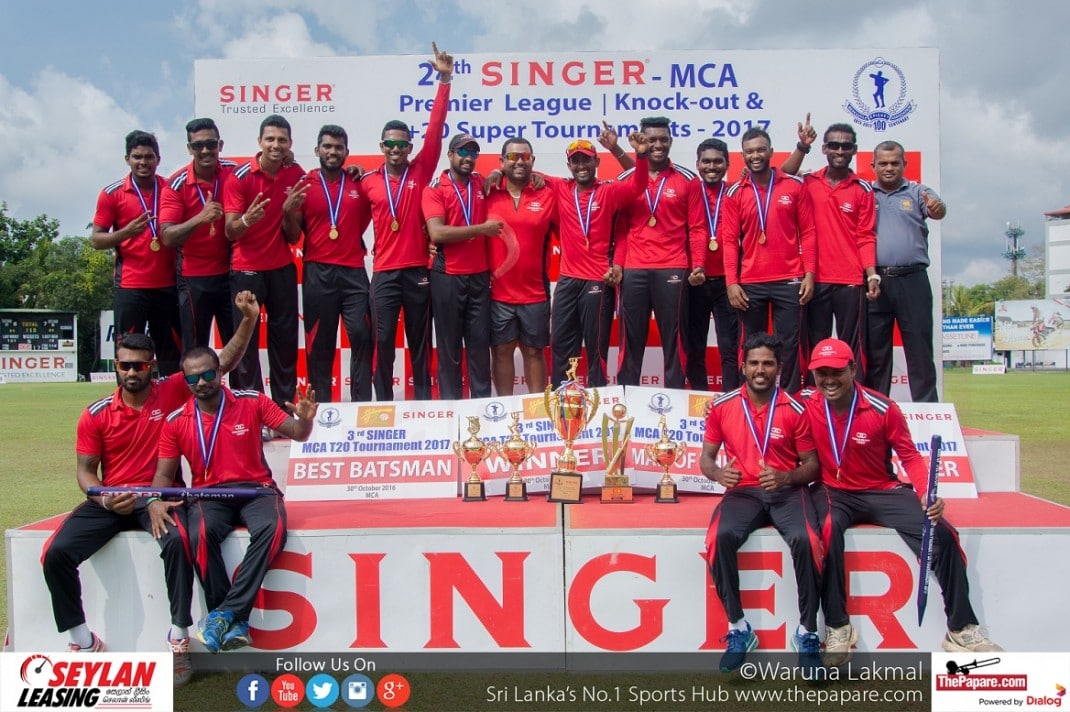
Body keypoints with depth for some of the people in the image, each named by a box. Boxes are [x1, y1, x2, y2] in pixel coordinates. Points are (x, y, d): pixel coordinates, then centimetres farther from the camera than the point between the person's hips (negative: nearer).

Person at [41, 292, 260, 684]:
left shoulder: (172, 392, -1)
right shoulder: (96, 415, 2)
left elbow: (224, 361, -1)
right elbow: (85, 470, 6)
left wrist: (249, 319, -12)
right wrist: (104, 499, -15)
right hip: (109, 500, 2)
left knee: (178, 542, -34)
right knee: (56, 553, -18)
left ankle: (179, 637, -19)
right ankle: (83, 641, 0)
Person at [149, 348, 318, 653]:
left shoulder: (252, 402, 1)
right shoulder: (176, 421, 5)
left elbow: (297, 434, 4)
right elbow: (164, 472, 10)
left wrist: (305, 419, -21)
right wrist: (154, 502, -11)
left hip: (255, 489, 0)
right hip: (209, 495, 1)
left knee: (272, 528, -35)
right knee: (200, 534, -35)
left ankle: (226, 613, -28)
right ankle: (236, 622, -24)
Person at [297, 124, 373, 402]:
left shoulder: (360, 184, 8)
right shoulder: (304, 184, 4)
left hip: (354, 271, 1)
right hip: (317, 272, -1)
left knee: (362, 335, -3)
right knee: (320, 341, 5)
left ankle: (362, 403, 7)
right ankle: (321, 403, 13)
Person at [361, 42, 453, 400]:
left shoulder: (421, 172, 3)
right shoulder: (368, 181, 3)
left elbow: (435, 129, -4)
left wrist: (444, 80, -9)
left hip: (418, 271, 0)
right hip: (384, 273, 0)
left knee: (420, 342, 8)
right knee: (383, 341, 2)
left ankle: (423, 404, 16)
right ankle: (383, 406, 11)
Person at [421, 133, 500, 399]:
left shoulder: (482, 184, 10)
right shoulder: (435, 189, -4)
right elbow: (437, 233, -17)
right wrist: (481, 229, -15)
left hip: (480, 277, 4)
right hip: (447, 277, -4)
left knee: (480, 343, 7)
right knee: (449, 345, 5)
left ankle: (483, 404, 14)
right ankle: (450, 404, 12)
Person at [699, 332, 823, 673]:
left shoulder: (795, 410, 2)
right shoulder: (722, 407, 5)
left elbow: (811, 465, 5)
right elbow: (706, 457, 11)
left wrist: (786, 477, -16)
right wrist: (718, 473, -13)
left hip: (787, 491, -1)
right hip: (743, 491, 1)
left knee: (805, 540, -32)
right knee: (720, 537, -31)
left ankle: (807, 632, -13)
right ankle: (737, 627, -15)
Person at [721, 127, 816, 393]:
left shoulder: (795, 186, 3)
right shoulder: (735, 193, 5)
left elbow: (807, 233, 3)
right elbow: (730, 240, 2)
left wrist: (809, 274, -4)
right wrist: (731, 282, -5)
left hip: (789, 281, -1)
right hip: (750, 284, 1)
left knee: (788, 345, 3)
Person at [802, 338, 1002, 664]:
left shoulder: (882, 408, -11)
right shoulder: (806, 405, -9)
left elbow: (909, 456, -4)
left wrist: (927, 495, -18)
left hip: (882, 491, 2)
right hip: (834, 492, -1)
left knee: (942, 534, -14)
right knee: (828, 529, -34)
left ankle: (961, 629, 1)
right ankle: (837, 627, -22)